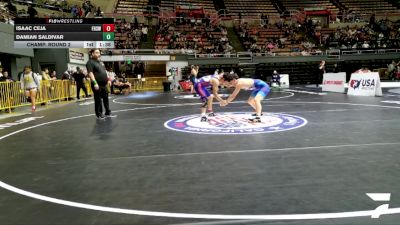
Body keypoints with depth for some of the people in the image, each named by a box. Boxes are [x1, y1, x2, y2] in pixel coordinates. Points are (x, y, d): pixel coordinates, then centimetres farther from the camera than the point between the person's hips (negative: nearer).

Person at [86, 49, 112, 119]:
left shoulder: (100, 62, 17)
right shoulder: (90, 62, -9)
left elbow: (105, 72, 25)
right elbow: (90, 73, -18)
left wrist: (108, 80, 18)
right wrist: (95, 83, -26)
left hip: (104, 84, 8)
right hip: (97, 85, -8)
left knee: (106, 99, 13)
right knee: (98, 100, 1)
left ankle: (108, 112, 23)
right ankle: (99, 114, 10)